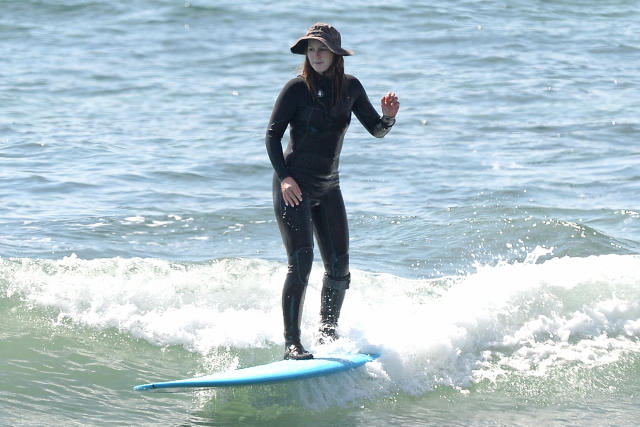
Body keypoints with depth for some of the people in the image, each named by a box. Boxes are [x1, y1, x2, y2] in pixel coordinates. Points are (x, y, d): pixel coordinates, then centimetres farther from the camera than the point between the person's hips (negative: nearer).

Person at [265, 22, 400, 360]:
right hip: (293, 186, -5)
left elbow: (376, 130, 9)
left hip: (328, 188, 5)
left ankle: (328, 329, 26)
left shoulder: (350, 88, 4)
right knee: (301, 262, -15)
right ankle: (291, 343, -13)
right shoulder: (297, 88, -9)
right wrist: (284, 177, -17)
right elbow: (273, 134, -7)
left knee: (339, 267, 4)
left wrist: (388, 117, -14)